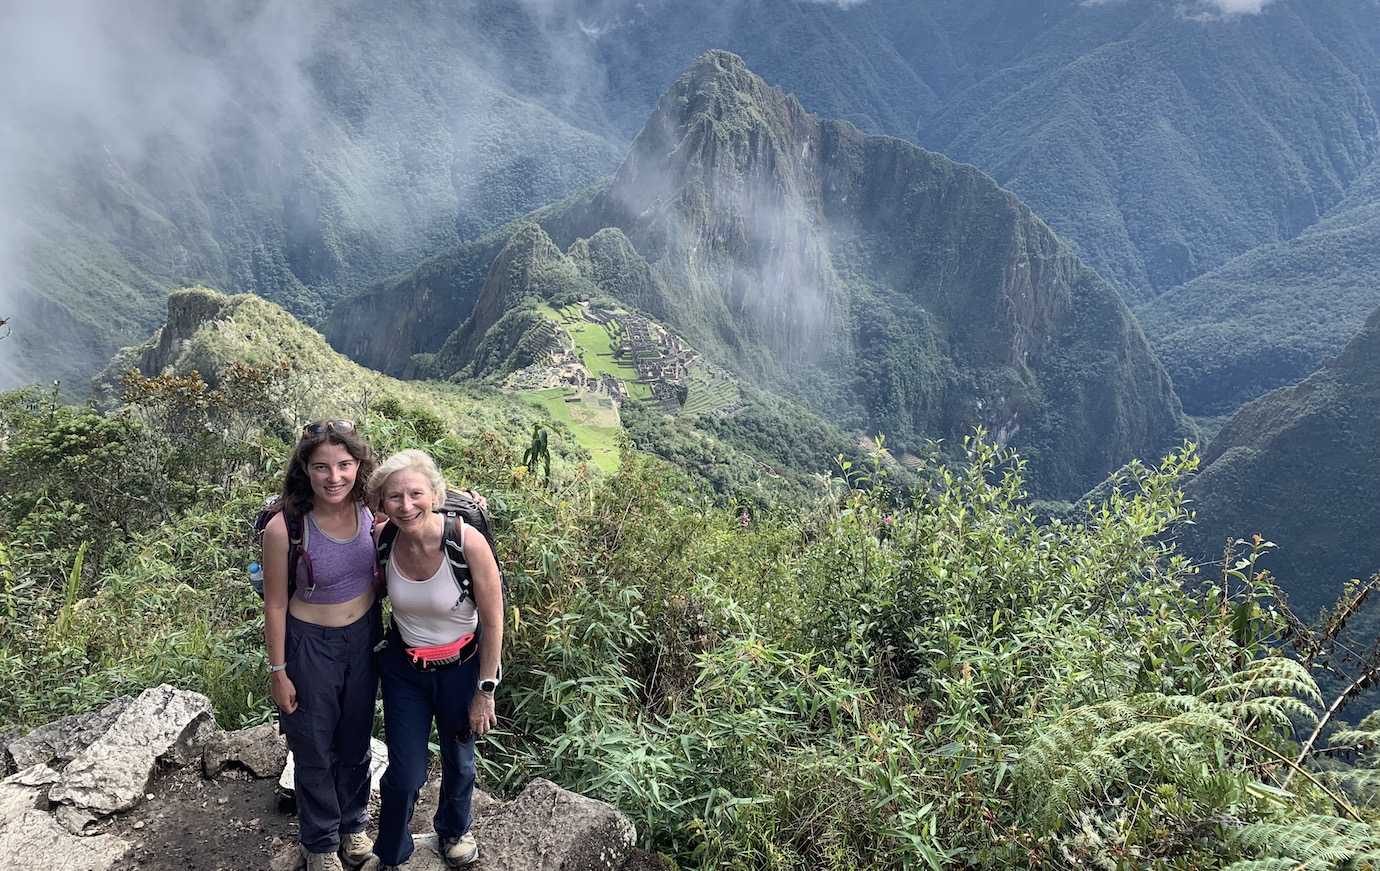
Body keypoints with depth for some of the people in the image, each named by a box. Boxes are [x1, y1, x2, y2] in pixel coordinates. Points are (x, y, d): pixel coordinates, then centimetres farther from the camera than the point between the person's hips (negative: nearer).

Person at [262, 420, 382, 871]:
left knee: (356, 740, 23)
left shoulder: (371, 509, -15)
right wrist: (278, 672, -7)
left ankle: (353, 824, 48)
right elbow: (275, 604, -14)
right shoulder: (285, 528, -25)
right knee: (315, 749, 16)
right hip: (311, 646, -3)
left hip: (365, 636, 4)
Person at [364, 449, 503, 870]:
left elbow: (493, 622, -17)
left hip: (461, 668, -1)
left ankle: (453, 829, 53)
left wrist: (485, 692, -12)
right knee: (404, 774, 6)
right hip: (403, 669, 1)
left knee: (459, 761, 22)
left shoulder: (467, 541, -28)